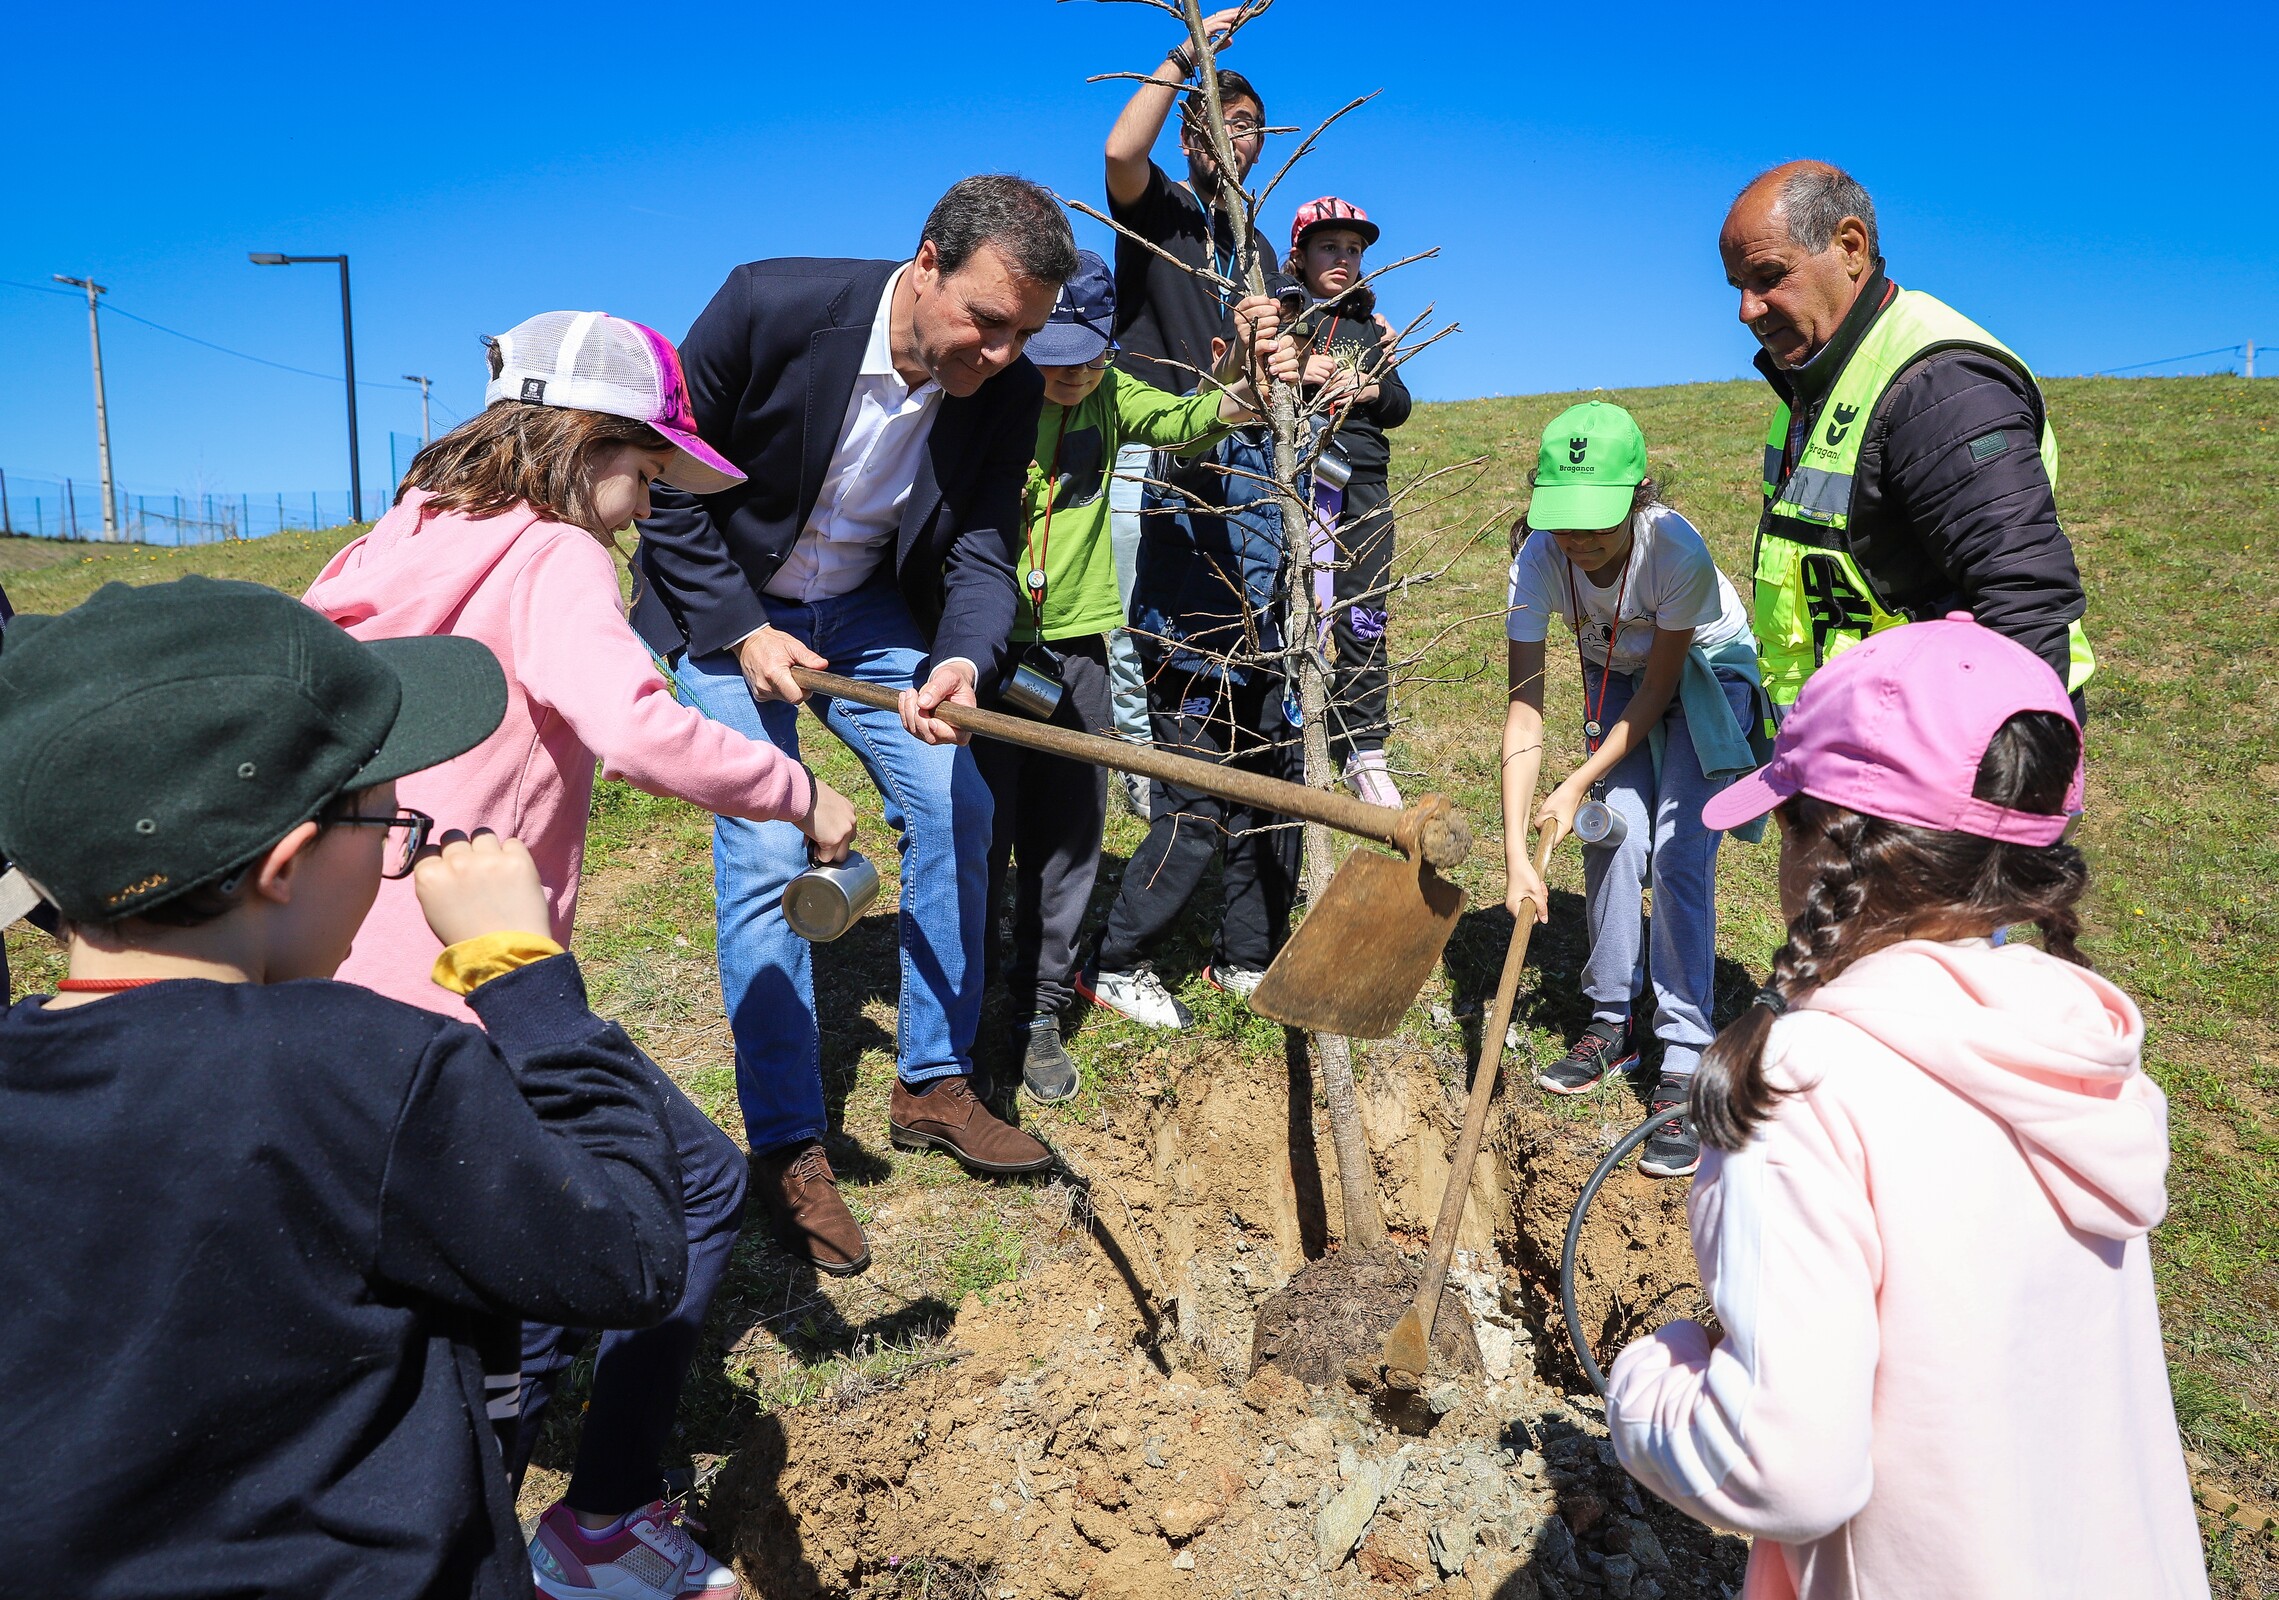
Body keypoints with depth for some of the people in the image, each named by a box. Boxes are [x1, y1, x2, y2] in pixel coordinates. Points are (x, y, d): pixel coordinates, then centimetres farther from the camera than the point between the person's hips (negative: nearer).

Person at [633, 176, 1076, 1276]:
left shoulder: (1008, 391, -16)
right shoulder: (768, 307, -27)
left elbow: (982, 553, -16)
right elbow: (662, 483, -16)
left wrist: (964, 663, -38)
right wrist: (742, 632, -21)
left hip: (866, 610, 4)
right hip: (725, 606, -4)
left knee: (956, 806, -4)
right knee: (767, 850, -13)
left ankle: (933, 1084, 14)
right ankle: (787, 1146, -1)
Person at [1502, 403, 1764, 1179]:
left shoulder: (1678, 552, -36)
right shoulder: (1538, 559, -28)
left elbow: (1660, 687, -23)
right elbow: (1525, 707, -28)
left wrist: (1578, 785, -25)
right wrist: (1516, 849, -34)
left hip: (1706, 672, -3)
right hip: (1616, 675, 3)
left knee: (1680, 849, -16)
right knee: (1615, 833, -9)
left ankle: (1682, 1068, -11)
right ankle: (1613, 1022, 12)